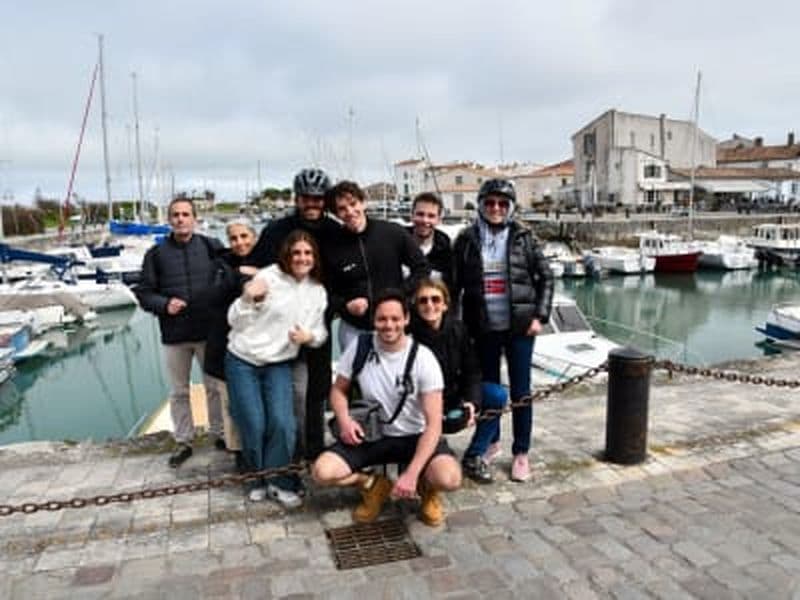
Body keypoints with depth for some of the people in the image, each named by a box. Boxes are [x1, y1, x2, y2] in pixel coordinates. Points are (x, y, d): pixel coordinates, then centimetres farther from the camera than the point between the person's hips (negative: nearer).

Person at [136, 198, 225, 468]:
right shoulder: (156, 254, 1)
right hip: (174, 335, 1)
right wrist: (164, 304, -15)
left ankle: (219, 433, 29)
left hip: (209, 332, -1)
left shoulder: (212, 247, 0)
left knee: (215, 387, 12)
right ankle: (183, 441, 26)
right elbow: (144, 293, 3)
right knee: (178, 392, 12)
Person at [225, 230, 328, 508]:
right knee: (253, 425, -1)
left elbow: (320, 333, 8)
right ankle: (257, 478, 25)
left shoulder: (317, 291, 2)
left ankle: (278, 481, 11)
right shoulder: (268, 276, -14)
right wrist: (248, 298, -33)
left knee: (282, 423, -10)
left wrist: (309, 336, -16)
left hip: (279, 364, 3)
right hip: (242, 361, -3)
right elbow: (234, 320, -12)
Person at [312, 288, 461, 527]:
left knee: (449, 478, -31)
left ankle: (427, 489, 9)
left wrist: (411, 473, -29)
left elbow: (434, 423, -19)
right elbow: (338, 390, 5)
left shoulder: (423, 358, -17)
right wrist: (344, 420, -18)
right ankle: (374, 486, 10)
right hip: (371, 435, 3)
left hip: (414, 436, -2)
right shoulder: (359, 346, -9)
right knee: (322, 472, -21)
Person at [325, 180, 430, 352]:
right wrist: (345, 305, -15)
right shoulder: (333, 248, -4)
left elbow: (422, 268, 2)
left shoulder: (394, 233, -6)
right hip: (353, 330, 1)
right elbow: (329, 293, 4)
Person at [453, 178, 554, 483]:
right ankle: (491, 442, 34)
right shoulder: (466, 239, 0)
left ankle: (521, 454, 19)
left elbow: (545, 277, 4)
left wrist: (540, 316, -4)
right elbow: (454, 284, 4)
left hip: (519, 326, -1)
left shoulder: (523, 237, -1)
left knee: (520, 390, 5)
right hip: (484, 328, 1)